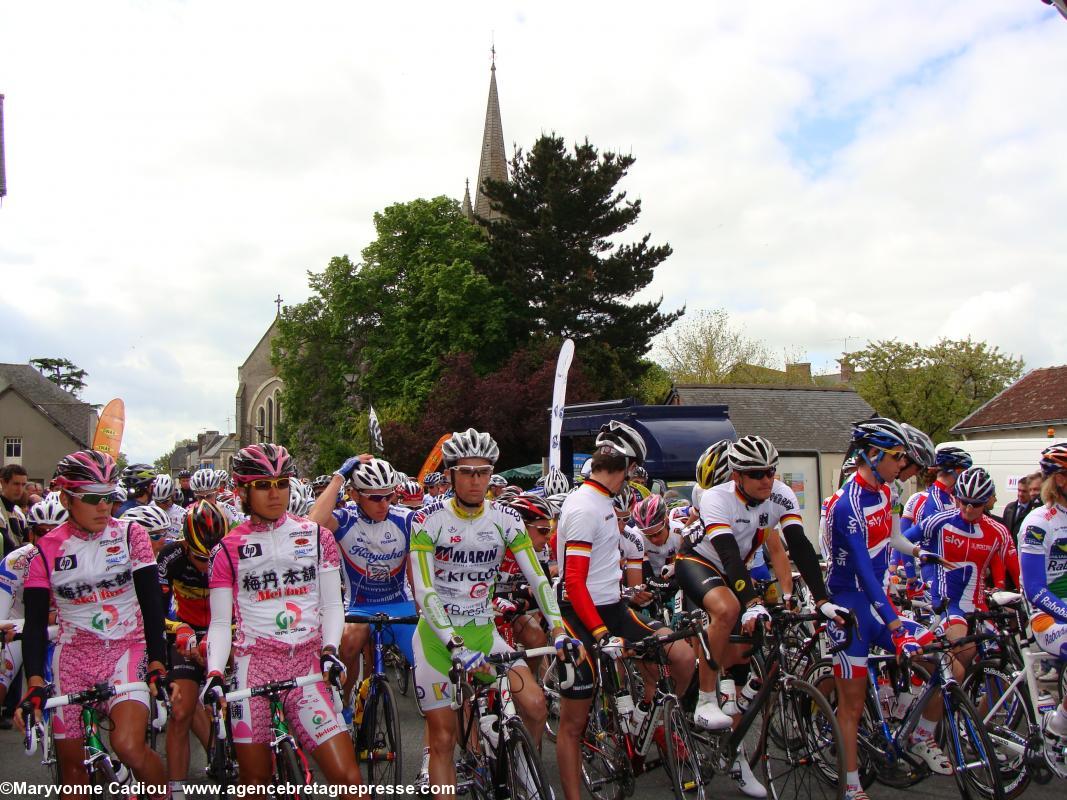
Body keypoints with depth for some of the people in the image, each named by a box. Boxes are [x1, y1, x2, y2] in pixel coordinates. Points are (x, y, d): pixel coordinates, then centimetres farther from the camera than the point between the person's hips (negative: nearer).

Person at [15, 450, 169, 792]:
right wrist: (34, 683, -18)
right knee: (71, 764, 8)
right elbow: (35, 622, -6)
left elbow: (151, 602, -6)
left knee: (128, 745, -22)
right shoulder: (48, 549, -3)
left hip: (127, 651, -2)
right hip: (73, 658, 2)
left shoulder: (130, 535, -4)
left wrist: (157, 661, -15)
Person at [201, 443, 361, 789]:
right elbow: (221, 622, 4)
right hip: (254, 663, 0)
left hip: (308, 663, 0)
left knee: (348, 778, -9)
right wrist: (214, 673, -10)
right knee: (255, 782, 8)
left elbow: (332, 605, 7)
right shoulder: (229, 548, 6)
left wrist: (329, 650, -9)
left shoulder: (316, 536, 8)